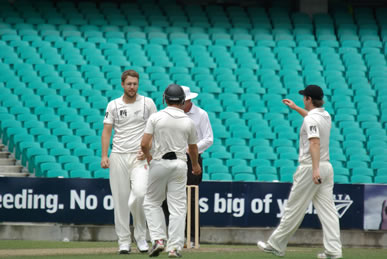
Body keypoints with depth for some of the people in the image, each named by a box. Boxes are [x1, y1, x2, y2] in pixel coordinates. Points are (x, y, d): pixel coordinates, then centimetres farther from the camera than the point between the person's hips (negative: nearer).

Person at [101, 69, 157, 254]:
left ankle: (140, 235, -1)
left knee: (139, 193, -20)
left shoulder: (147, 103, 5)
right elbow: (106, 131, 5)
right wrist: (104, 156, -6)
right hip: (118, 156, 2)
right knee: (120, 199, 0)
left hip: (140, 157, -2)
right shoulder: (113, 105, 8)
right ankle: (124, 241, 7)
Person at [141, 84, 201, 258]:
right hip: (180, 164, 1)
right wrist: (195, 165, 32)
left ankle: (158, 239, 1)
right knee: (178, 206, 4)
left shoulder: (156, 118, -5)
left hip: (159, 164, -1)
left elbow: (144, 144, -10)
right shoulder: (188, 122, 2)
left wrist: (148, 157, 12)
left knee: (152, 202, 14)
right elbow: (193, 148, 13)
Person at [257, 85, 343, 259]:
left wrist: (315, 169, -38)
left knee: (294, 209, 1)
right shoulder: (325, 115, 12)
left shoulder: (310, 119, -15)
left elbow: (315, 142, -29)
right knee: (327, 210, 2)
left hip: (309, 168, -8)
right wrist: (295, 108, 48)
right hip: (327, 167, 8)